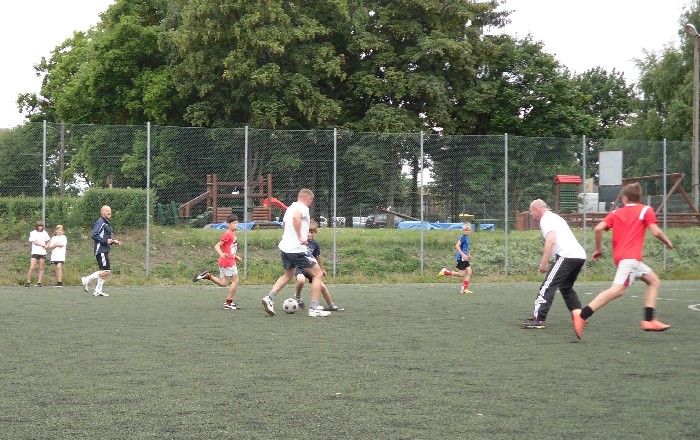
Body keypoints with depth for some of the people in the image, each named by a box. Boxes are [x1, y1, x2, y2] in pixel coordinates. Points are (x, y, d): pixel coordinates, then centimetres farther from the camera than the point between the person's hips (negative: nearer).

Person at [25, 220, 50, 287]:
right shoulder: (33, 233, 0)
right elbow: (34, 242, -9)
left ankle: (39, 282, 5)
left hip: (43, 253, 3)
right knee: (32, 268, -10)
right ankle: (28, 282, -1)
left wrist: (46, 246, 1)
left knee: (41, 268, 1)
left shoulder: (44, 233, 10)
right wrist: (43, 245, -6)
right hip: (35, 252, -3)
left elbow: (47, 241, 21)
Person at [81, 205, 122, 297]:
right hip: (101, 250, -10)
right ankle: (87, 280, -7)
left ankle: (98, 291, 13)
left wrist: (113, 241, 13)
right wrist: (106, 241, -20)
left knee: (105, 272, 9)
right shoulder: (100, 223, -11)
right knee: (106, 271, -15)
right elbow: (94, 235, -20)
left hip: (105, 251, 10)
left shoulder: (106, 224, 21)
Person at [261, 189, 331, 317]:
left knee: (288, 275, 29)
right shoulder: (303, 208, -11)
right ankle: (314, 308, -2)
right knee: (318, 274, 2)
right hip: (297, 249, -9)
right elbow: (296, 217, -34)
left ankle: (270, 298, 13)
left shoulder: (290, 208, 17)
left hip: (285, 248, 9)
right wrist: (300, 237, -32)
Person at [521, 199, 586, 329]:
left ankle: (538, 319, -14)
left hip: (567, 255, -10)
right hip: (580, 255, 10)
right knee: (566, 287, 23)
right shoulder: (555, 217, 27)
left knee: (547, 286, -9)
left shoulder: (546, 220, -3)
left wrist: (543, 263, -18)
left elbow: (551, 241, -17)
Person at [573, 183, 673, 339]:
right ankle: (582, 315, -33)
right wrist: (667, 242, 14)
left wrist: (599, 249, 13)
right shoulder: (645, 210, 7)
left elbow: (598, 228, 3)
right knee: (618, 289, -20)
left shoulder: (616, 213, 17)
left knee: (654, 281, 19)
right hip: (631, 257, -7)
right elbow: (655, 232, -4)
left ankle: (649, 320, 11)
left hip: (620, 255, 7)